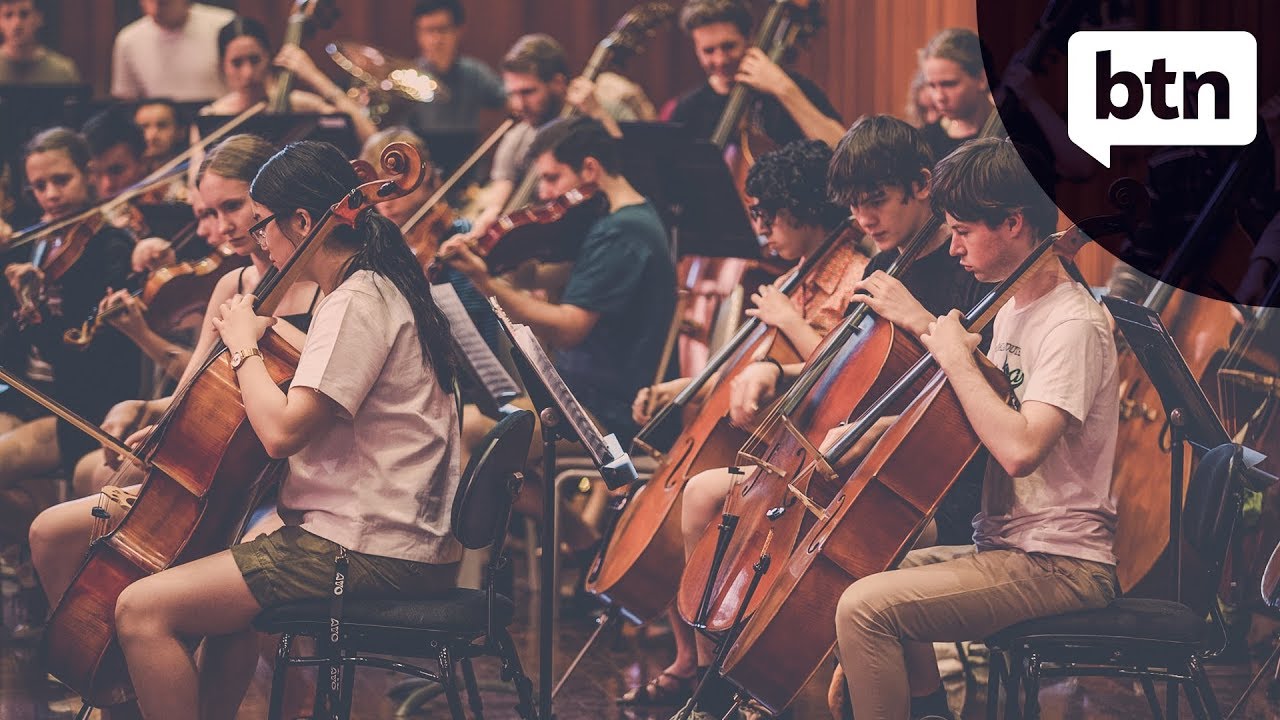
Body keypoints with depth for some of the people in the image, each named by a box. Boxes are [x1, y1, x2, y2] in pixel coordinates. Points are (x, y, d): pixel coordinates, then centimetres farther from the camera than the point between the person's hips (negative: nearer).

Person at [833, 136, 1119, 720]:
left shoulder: (1074, 325, -17)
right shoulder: (1013, 310, 13)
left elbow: (1019, 448, -30)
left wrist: (957, 359, -19)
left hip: (1060, 567, -10)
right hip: (1007, 547, 10)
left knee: (865, 606, -21)